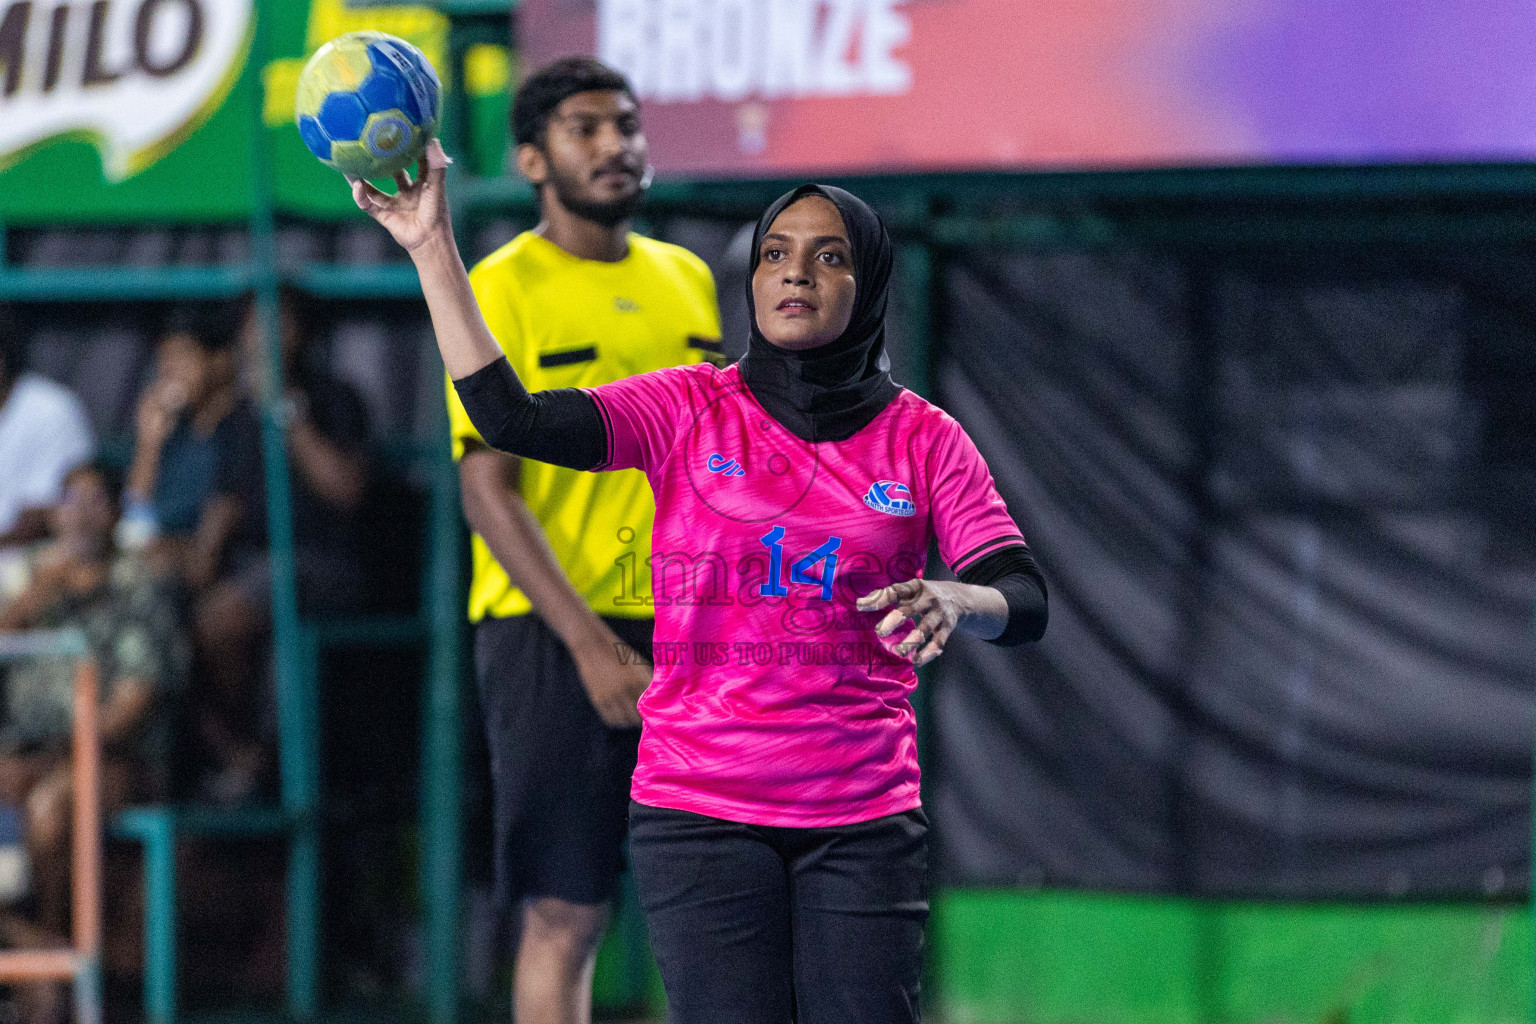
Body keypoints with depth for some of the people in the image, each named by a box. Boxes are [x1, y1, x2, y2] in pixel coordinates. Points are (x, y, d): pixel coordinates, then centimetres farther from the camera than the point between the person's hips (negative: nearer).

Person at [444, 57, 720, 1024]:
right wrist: (591, 647, -17)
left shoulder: (687, 280, 13)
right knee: (566, 914, -5)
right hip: (553, 632, -6)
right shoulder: (500, 291, -5)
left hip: (687, 629, 6)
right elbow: (488, 491, -10)